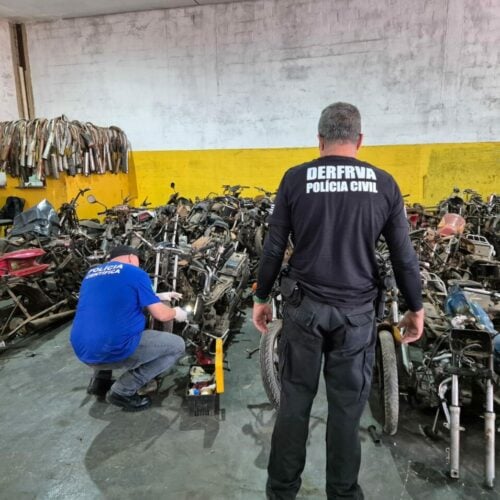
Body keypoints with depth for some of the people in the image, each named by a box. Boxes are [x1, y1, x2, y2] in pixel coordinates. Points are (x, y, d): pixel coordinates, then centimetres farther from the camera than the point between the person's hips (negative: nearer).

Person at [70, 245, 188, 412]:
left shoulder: (91, 273, 19)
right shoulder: (135, 273, -2)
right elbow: (161, 315, -4)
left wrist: (158, 297, 37)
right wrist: (176, 313, 20)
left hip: (84, 351, 8)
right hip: (115, 350, -8)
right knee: (177, 345, 8)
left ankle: (100, 380, 23)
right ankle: (122, 391, 3)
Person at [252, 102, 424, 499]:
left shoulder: (295, 179, -3)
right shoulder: (384, 184, 0)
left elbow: (274, 248, -2)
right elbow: (404, 255, 2)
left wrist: (261, 297, 10)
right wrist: (415, 307, 14)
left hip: (304, 305, 0)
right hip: (357, 310, 1)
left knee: (295, 400, 13)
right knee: (348, 405, 13)